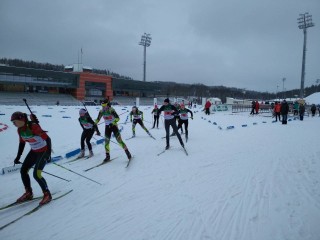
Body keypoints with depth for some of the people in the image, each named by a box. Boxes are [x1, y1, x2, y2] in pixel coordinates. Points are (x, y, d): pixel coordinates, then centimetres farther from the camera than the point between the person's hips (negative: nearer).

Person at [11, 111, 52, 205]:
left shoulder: (33, 126, -26)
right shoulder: (20, 130, -1)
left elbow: (47, 139, -26)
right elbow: (22, 143, 13)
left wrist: (48, 153, -30)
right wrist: (18, 157, 14)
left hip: (44, 151, -8)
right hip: (34, 151, 8)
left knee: (36, 174, -13)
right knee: (23, 171, 7)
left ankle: (47, 194, 5)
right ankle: (28, 193, 24)